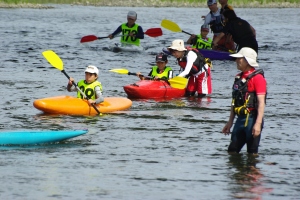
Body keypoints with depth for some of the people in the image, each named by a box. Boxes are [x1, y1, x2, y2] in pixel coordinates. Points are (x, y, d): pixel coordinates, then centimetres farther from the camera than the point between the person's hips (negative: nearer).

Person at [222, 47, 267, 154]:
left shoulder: (257, 78, -12)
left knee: (252, 153, -2)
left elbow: (261, 102, -18)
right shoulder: (239, 77, 14)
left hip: (252, 119, -8)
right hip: (240, 119, 8)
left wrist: (258, 124, -25)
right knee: (232, 151, 9)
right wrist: (230, 122, 21)